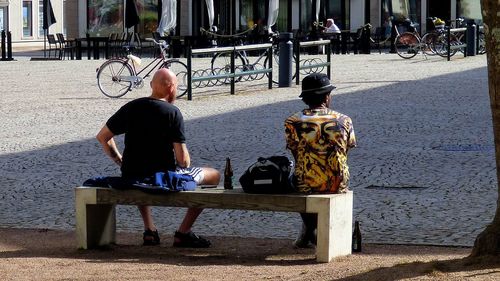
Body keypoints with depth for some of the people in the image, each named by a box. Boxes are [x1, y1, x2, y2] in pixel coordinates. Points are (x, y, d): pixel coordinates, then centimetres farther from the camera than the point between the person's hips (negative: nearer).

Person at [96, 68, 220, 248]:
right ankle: (183, 233, 11)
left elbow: (102, 137, 8)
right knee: (214, 175, 15)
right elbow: (182, 159, -15)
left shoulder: (131, 107, 3)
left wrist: (119, 161, 18)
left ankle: (149, 230, 31)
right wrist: (187, 167, 8)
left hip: (130, 180, 5)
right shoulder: (172, 113, -11)